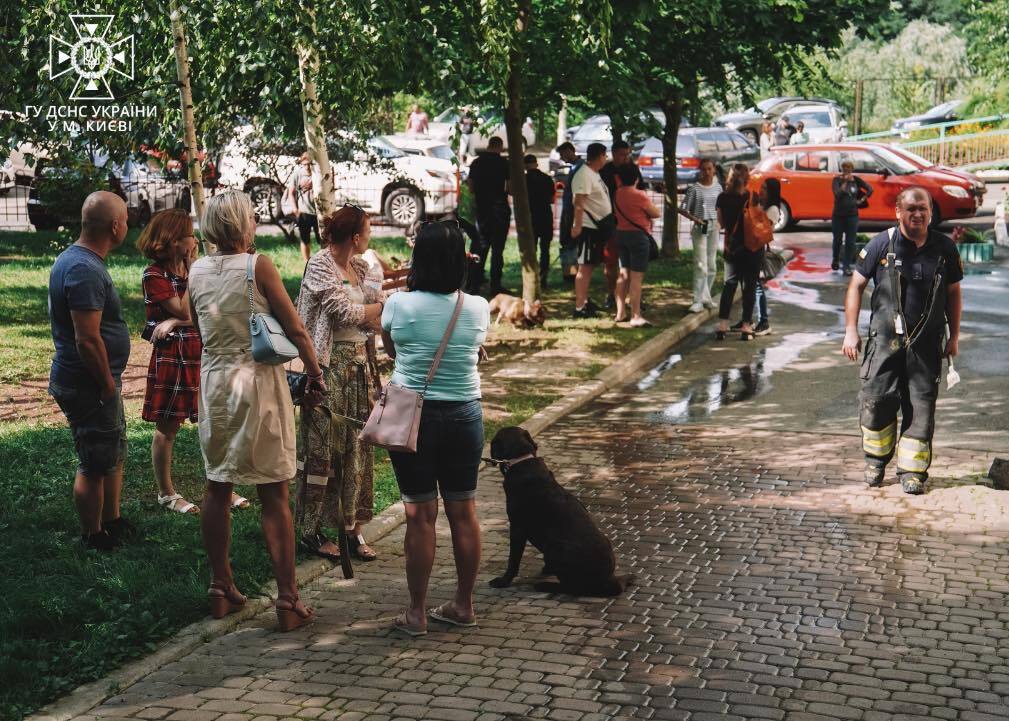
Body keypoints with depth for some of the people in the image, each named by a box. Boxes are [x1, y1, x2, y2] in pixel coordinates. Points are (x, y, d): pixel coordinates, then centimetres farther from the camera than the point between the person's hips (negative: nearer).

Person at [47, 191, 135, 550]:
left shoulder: (72, 258, 9)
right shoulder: (86, 270, -25)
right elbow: (88, 339, -28)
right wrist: (108, 384, -16)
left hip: (88, 383, 10)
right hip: (88, 386, -10)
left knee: (114, 455, 22)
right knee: (95, 465, 3)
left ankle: (112, 522, 36)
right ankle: (93, 537, 17)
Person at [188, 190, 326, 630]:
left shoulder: (196, 272, 4)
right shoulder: (258, 266, -11)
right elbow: (295, 329, -9)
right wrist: (315, 374, 2)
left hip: (214, 380, 5)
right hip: (258, 382, -5)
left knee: (218, 489, 13)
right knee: (274, 497, -1)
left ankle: (221, 590, 21)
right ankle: (288, 600, 3)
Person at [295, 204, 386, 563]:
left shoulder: (361, 267, 12)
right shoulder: (319, 265, -10)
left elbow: (379, 316, 10)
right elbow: (346, 312, -17)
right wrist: (385, 305, -5)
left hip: (358, 365, 7)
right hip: (329, 366, -7)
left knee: (358, 446, 7)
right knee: (322, 447, -2)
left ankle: (353, 527, 14)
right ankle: (311, 531, 8)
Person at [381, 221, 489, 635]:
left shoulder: (399, 305, -11)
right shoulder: (477, 309, -5)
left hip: (412, 417, -2)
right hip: (464, 415, 3)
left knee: (420, 515, 3)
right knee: (463, 511, 11)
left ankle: (417, 613, 10)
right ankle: (464, 605, 22)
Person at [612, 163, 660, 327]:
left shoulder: (617, 194, 3)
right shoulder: (639, 195, -16)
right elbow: (656, 214, -8)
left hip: (621, 233, 7)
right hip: (638, 235, -7)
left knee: (623, 275, 14)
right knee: (636, 277, -7)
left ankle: (620, 313, 18)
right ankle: (636, 317, -8)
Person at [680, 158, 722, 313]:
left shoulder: (718, 187, 7)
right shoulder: (694, 188, -7)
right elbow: (683, 208, -6)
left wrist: (719, 221, 3)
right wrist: (695, 219, -18)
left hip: (713, 226, 5)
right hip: (699, 228, -5)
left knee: (712, 265, 9)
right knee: (701, 265, -10)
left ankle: (706, 297, 20)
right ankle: (698, 301, -9)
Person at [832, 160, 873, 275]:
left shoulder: (856, 180, 1)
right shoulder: (837, 180, -5)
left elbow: (870, 189, 6)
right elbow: (837, 194, -21)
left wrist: (861, 200, 0)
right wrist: (845, 182, -21)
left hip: (852, 216, 1)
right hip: (838, 215, -1)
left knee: (850, 242, -3)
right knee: (837, 240, 11)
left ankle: (847, 265, 2)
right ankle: (835, 260, 35)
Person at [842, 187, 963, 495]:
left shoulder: (945, 248, 5)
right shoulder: (882, 244, -2)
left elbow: (953, 293, 14)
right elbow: (856, 285, 3)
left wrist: (954, 337, 11)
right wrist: (850, 330, -1)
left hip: (927, 342, 2)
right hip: (885, 338, -1)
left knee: (921, 405, 1)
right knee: (876, 400, -5)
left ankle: (912, 469, 11)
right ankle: (876, 459, 18)